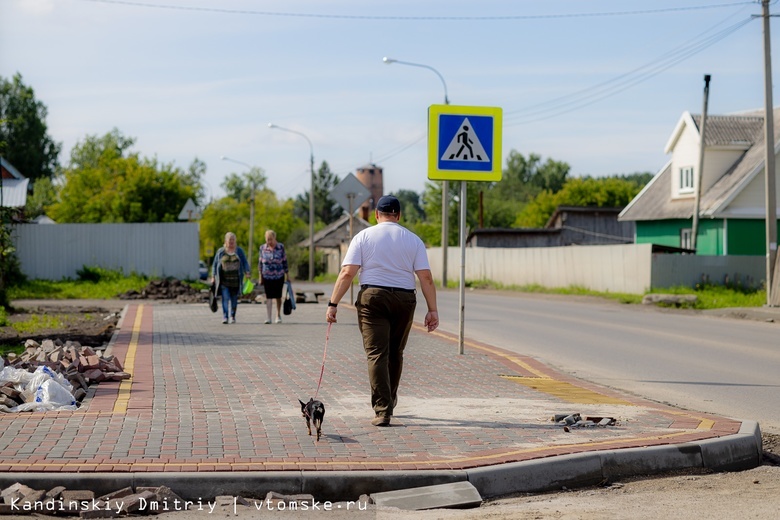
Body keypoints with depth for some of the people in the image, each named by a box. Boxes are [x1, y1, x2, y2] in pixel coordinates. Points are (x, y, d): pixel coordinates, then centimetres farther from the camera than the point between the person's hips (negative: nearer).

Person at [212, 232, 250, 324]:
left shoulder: (239, 251, 8)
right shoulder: (220, 251, 6)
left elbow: (245, 263, 7)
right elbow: (215, 265, 11)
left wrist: (247, 272, -8)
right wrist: (213, 277, 5)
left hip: (235, 280, 1)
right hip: (224, 280, -1)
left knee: (234, 299, 6)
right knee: (225, 298, -12)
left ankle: (233, 316, 19)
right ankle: (224, 317, -15)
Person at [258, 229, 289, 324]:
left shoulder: (281, 247, -3)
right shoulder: (263, 248, 0)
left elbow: (284, 261, 3)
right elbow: (260, 262, 7)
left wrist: (286, 274, 4)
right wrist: (260, 276, 6)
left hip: (279, 276, 0)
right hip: (267, 276, 0)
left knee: (278, 297, 8)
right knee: (268, 297, -5)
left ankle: (278, 315, 26)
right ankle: (269, 317, -5)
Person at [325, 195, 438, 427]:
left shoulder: (363, 236, 3)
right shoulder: (413, 240, 7)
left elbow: (347, 273, -6)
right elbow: (426, 278, 0)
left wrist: (333, 304, -5)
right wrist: (432, 310, 2)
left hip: (372, 297, -2)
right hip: (404, 299, 2)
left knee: (376, 353, -4)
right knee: (395, 353, 18)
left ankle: (382, 410, -11)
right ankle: (389, 401, 31)